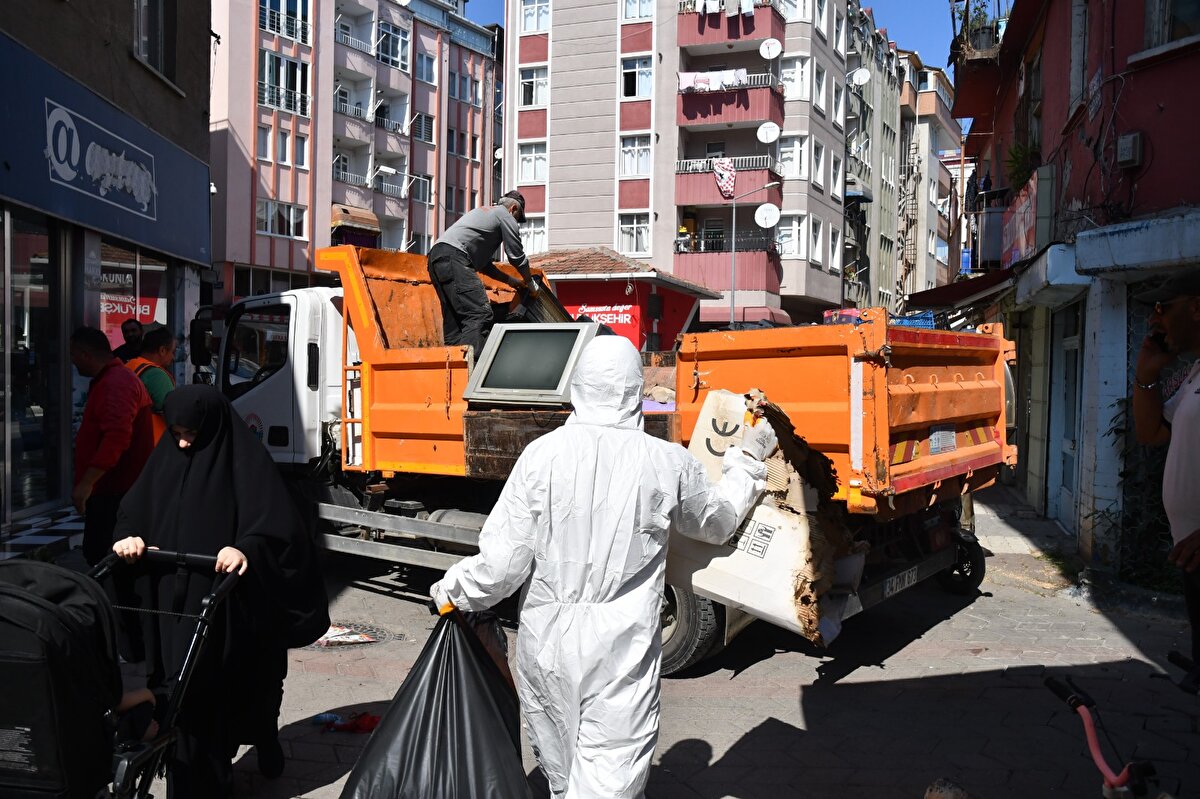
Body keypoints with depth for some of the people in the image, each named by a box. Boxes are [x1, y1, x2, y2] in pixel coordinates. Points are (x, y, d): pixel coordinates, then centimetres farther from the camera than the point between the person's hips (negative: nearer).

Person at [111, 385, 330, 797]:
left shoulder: (246, 462, -11)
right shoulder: (167, 456, 6)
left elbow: (276, 521, -20)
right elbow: (135, 509, 8)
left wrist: (246, 548, -39)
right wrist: (130, 537, -14)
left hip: (234, 604, -4)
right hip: (177, 601, 4)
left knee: (246, 683, 10)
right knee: (185, 691, 4)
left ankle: (264, 740, 37)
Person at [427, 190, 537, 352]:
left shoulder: (482, 212, 36)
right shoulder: (506, 216, 10)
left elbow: (482, 263, 36)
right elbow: (517, 257, 10)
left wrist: (509, 280, 36)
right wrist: (530, 284, 25)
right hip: (453, 255, -10)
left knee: (454, 322, 8)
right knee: (480, 315, -18)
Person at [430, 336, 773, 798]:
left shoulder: (542, 454, -8)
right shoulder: (668, 463, -7)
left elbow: (503, 561, -6)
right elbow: (718, 522, 14)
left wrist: (455, 590, 13)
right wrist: (749, 461, 29)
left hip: (545, 643, 2)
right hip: (620, 654, -2)